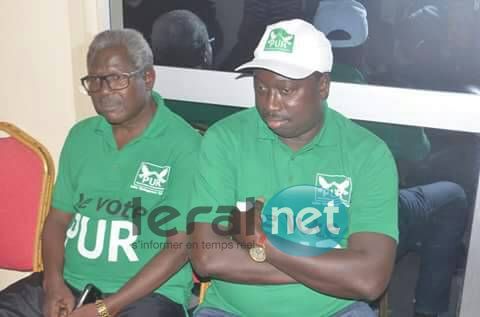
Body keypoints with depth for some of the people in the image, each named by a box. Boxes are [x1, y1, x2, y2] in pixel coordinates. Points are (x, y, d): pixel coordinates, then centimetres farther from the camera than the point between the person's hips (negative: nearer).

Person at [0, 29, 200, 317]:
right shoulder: (80, 136, 9)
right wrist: (54, 282, -6)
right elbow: (58, 218, 12)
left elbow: (179, 245, -12)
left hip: (147, 293, -4)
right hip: (69, 283, 4)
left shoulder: (184, 145, -10)